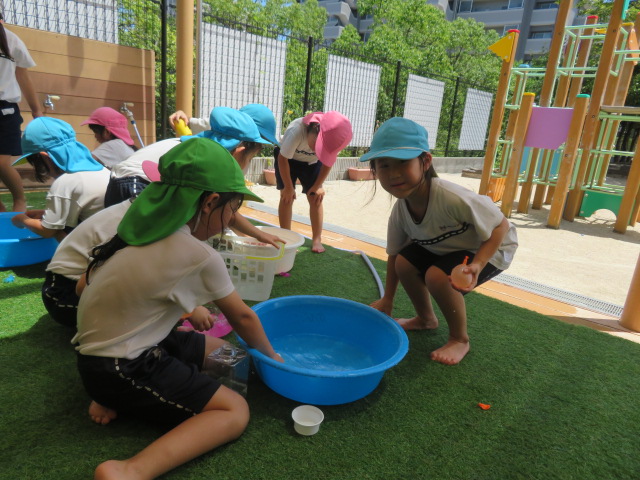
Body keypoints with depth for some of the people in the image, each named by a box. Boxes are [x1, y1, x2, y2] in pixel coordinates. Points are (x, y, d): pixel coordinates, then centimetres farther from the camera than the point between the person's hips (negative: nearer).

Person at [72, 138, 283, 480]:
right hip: (121, 369, -8)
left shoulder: (143, 227, -1)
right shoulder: (200, 257, -22)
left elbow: (85, 286, 8)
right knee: (236, 411, -6)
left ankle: (116, 398, 9)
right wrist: (272, 356, 12)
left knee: (218, 349, 18)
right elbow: (241, 317, -8)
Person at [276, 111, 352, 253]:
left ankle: (317, 239, 4)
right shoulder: (296, 131, -41)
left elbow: (327, 163, -11)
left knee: (315, 198, -4)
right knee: (287, 197, -9)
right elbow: (282, 158, -26)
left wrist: (318, 185, -9)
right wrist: (288, 187, -19)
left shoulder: (331, 140, -31)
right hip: (288, 158, -2)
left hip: (312, 162, 3)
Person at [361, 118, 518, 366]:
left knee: (438, 276, -28)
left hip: (491, 248, -6)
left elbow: (501, 227, -25)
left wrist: (477, 266, -39)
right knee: (405, 263, -11)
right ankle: (426, 319, 17)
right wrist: (387, 299, 4)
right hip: (444, 247, 6)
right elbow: (395, 254, -2)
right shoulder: (400, 210, -18)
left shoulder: (453, 198, -39)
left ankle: (460, 339, -1)